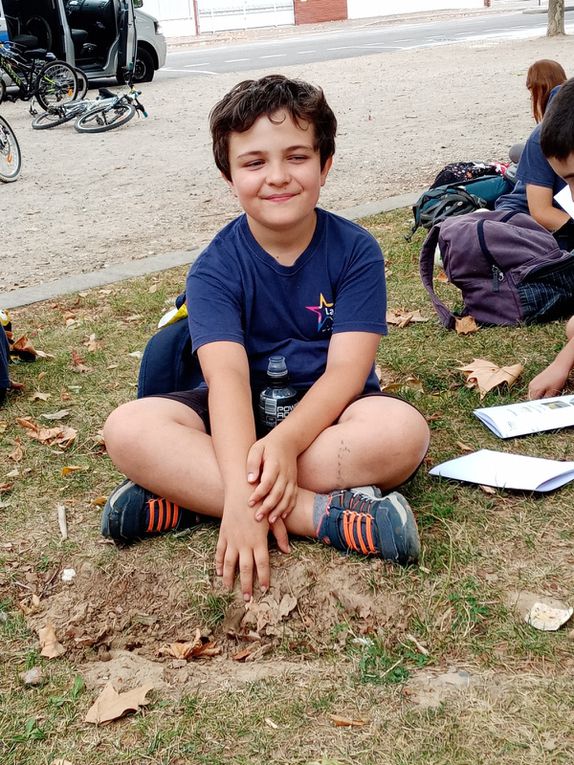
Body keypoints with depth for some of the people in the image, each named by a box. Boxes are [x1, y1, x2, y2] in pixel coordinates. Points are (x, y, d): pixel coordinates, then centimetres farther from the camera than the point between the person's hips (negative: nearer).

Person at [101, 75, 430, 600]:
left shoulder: (356, 251, -9)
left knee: (402, 430, -35)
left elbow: (347, 368, -19)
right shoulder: (215, 269, -10)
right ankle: (318, 512, -33)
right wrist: (238, 484, -41)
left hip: (325, 409, 0)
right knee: (129, 429, -26)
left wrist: (285, 440, -38)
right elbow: (227, 375, -25)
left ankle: (186, 494, -30)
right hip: (244, 410, 1)